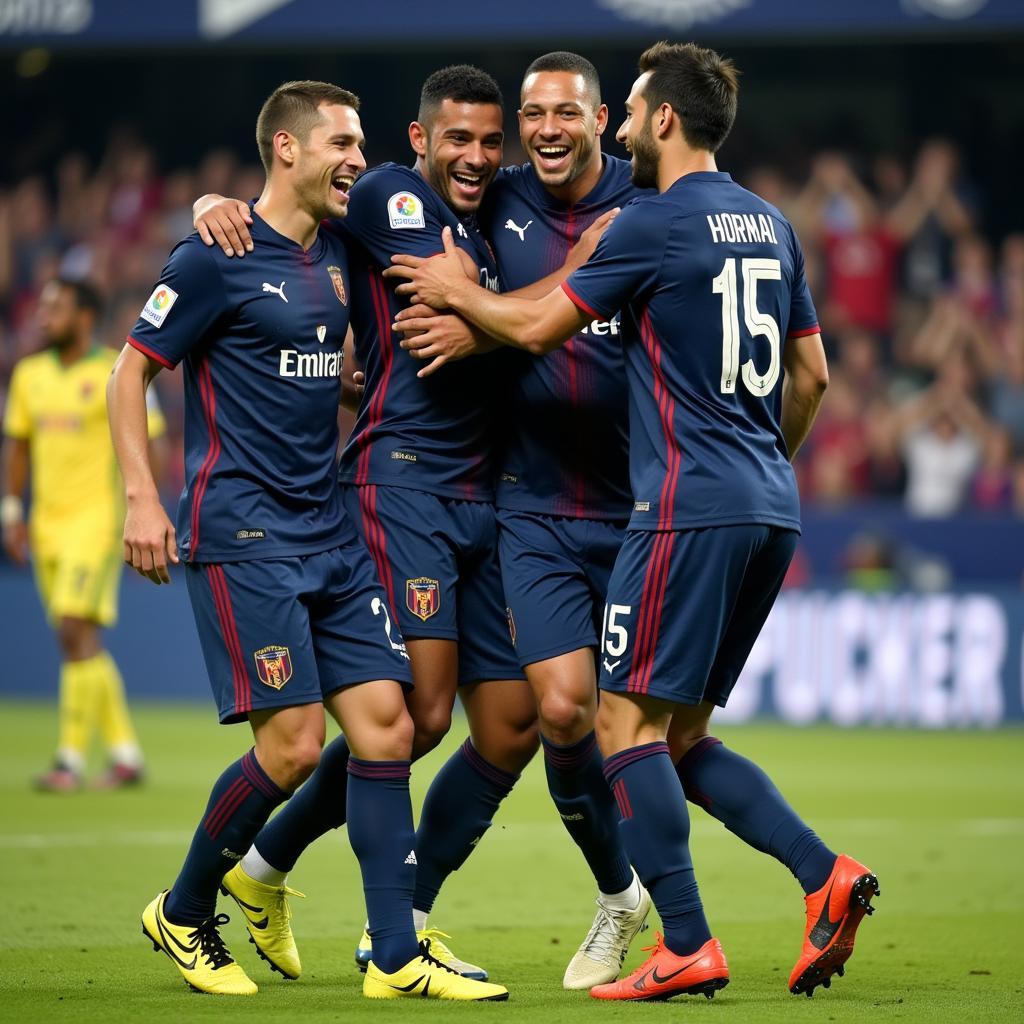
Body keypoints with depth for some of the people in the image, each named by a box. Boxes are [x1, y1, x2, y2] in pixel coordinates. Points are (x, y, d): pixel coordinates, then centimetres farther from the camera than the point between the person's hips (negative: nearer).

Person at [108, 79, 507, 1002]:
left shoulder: (337, 253, 13)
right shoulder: (218, 259, -8)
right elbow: (131, 371, -5)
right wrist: (142, 498, -13)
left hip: (330, 533, 7)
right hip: (241, 535, -7)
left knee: (385, 720, -2)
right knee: (294, 743, -12)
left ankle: (397, 956, 0)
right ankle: (184, 914, 11)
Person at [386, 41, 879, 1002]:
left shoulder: (654, 222, -9)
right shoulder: (770, 225, 15)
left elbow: (537, 325, -5)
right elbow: (810, 373, 21)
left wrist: (458, 292, 13)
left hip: (689, 507, -8)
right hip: (768, 510, 8)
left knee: (628, 723, -4)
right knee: (682, 735, 13)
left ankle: (687, 945, -9)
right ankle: (825, 874, -3)